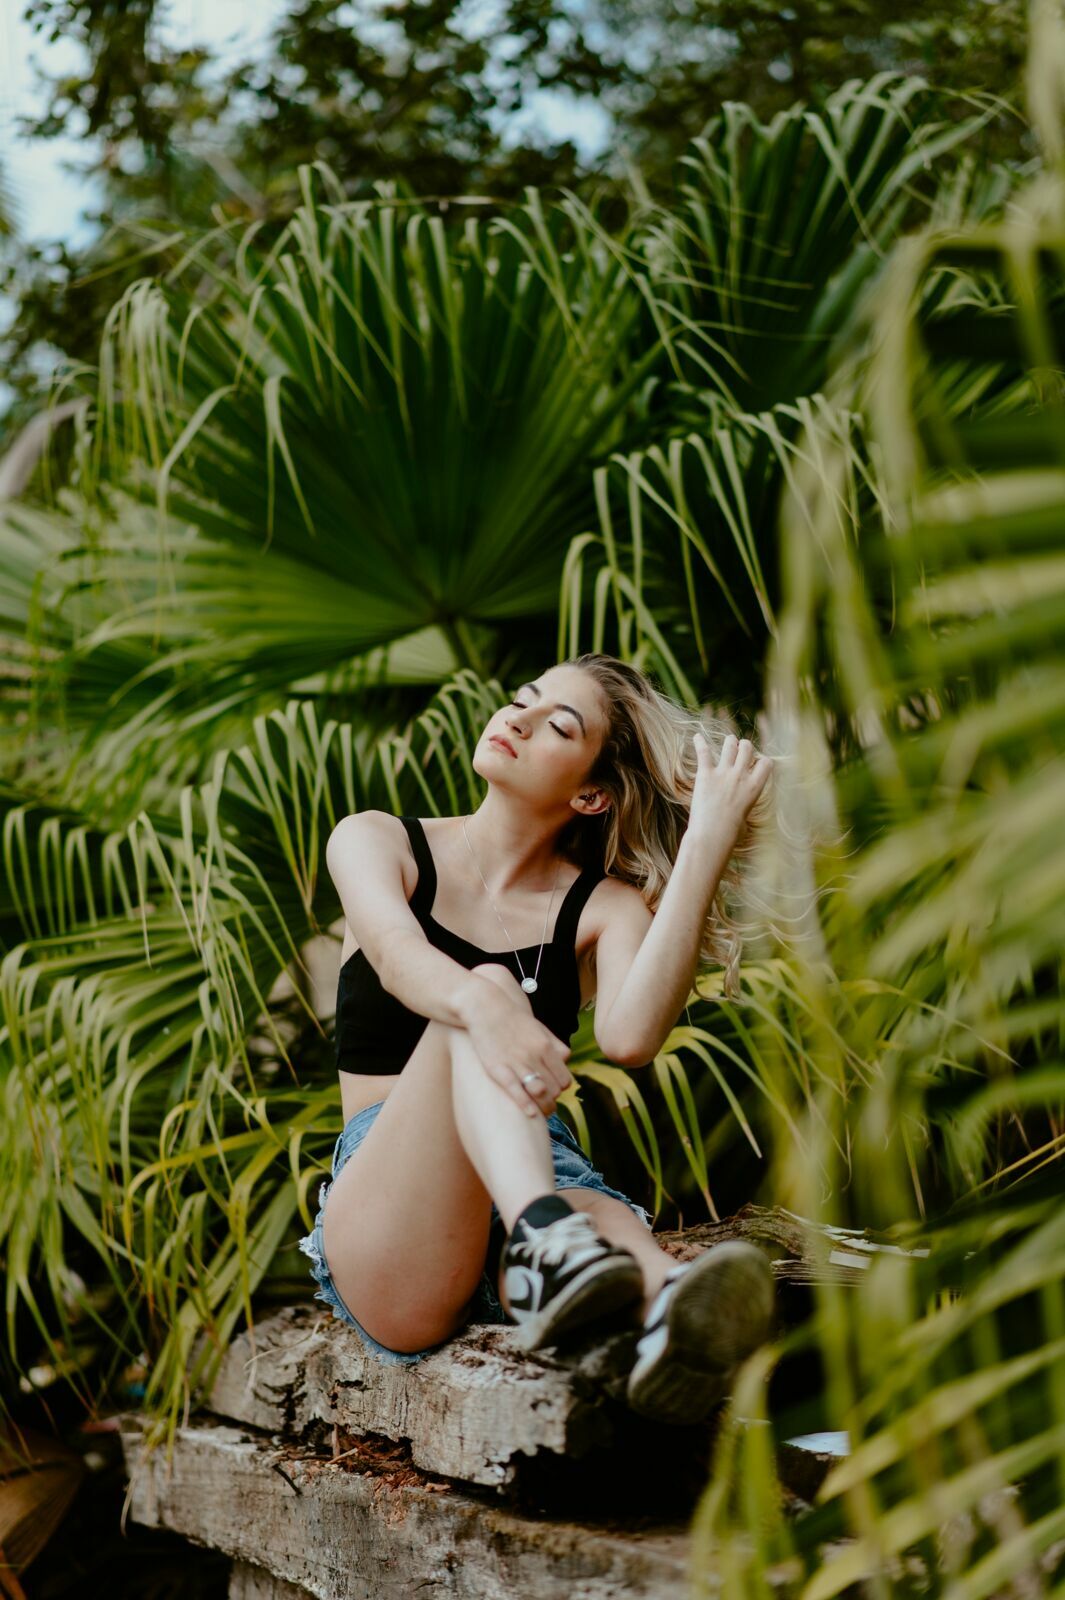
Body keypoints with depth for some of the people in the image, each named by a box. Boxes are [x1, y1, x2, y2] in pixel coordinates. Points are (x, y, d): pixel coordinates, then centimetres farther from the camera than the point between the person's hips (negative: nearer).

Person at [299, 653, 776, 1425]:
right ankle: (545, 1234, -59)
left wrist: (707, 848, -16)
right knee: (481, 999, -31)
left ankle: (672, 1306, -73)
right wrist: (482, 1003, -40)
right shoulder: (375, 841, 10)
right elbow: (397, 952, -17)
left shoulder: (605, 907, 11)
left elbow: (631, 1036, -14)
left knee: (601, 1214, -37)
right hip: (384, 1216, -1)